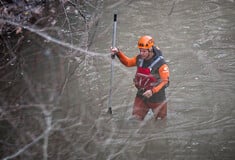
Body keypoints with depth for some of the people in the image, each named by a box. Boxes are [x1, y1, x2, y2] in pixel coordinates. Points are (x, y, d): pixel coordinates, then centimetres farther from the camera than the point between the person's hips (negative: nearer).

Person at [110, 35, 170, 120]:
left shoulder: (160, 63, -22)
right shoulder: (139, 58, -6)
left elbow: (165, 81, -21)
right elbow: (128, 62, 12)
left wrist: (152, 91, -31)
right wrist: (118, 53, -3)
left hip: (156, 97, -4)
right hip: (141, 95, 4)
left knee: (160, 119, 17)